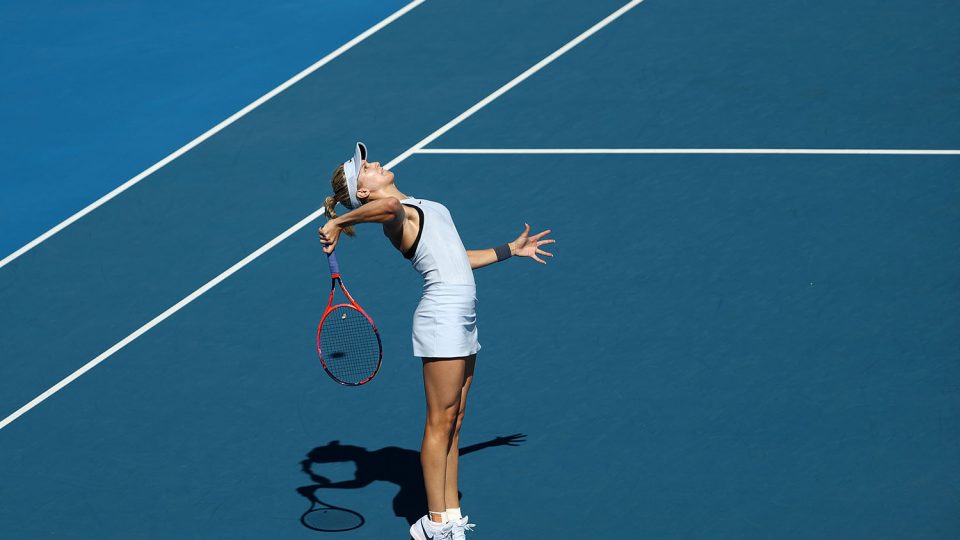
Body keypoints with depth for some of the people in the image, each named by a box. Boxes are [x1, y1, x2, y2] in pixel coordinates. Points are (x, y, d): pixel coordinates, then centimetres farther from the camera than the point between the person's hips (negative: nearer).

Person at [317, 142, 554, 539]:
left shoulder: (420, 208, 19)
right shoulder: (395, 213, -11)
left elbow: (458, 259, 26)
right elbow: (389, 205, -39)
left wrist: (509, 250, 30)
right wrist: (339, 223, -29)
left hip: (462, 320, 9)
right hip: (442, 317, -9)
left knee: (453, 421, 10)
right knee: (440, 421, -5)